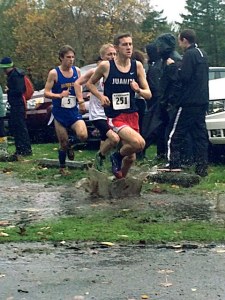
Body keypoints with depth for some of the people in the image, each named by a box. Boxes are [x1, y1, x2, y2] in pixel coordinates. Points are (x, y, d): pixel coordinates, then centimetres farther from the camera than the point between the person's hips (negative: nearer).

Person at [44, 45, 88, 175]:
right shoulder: (54, 73, -8)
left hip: (74, 112, 3)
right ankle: (62, 167, 24)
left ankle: (71, 145, 13)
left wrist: (81, 101, 10)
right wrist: (59, 95, -25)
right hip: (60, 114, -2)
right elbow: (47, 93, -9)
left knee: (83, 135, -21)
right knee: (63, 143, 3)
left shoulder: (77, 71, 4)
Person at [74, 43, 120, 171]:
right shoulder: (95, 72, -9)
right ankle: (100, 156, 2)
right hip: (98, 114, -6)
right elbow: (77, 83, -2)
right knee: (114, 139, -23)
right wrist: (81, 100, -8)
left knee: (106, 141, 11)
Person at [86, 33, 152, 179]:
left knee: (131, 157, 13)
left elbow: (148, 94, 4)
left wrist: (138, 90, -17)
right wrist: (101, 96, -7)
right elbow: (90, 83, 10)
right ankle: (117, 156, 2)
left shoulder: (137, 66, 2)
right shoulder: (106, 66, -7)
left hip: (132, 116, 5)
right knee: (139, 143, -27)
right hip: (115, 117, -5)